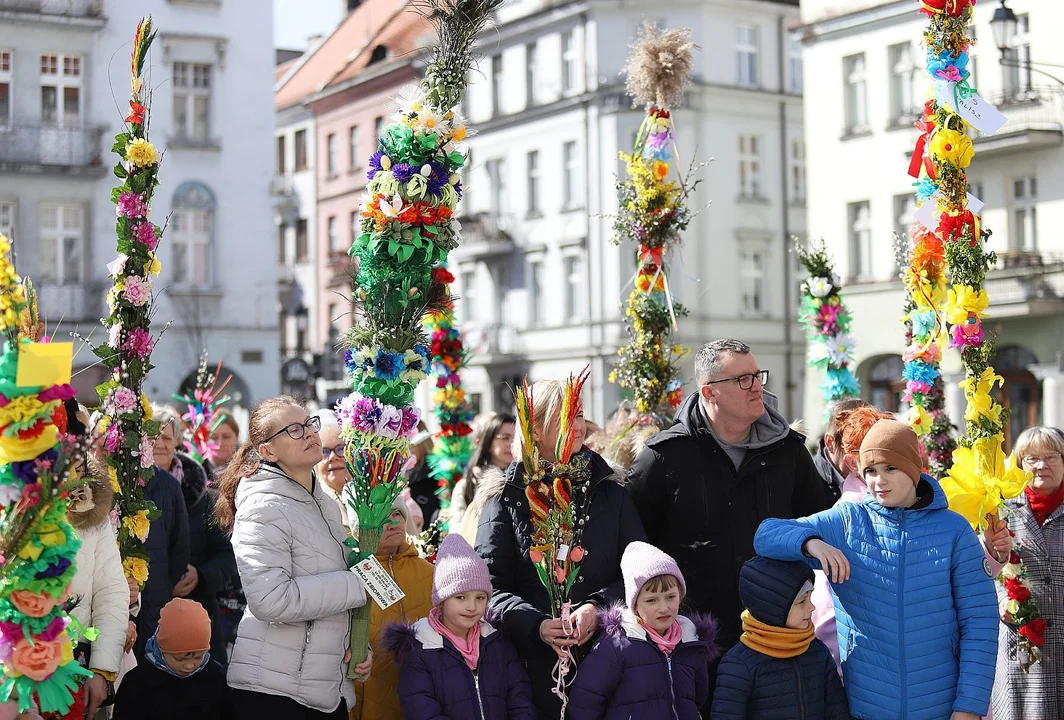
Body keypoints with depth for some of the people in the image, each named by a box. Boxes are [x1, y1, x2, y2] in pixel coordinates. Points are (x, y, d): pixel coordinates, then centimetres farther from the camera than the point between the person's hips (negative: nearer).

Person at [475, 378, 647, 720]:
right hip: (538, 661, -2)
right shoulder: (506, 499, 3)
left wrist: (599, 606, -13)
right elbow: (490, 586, -3)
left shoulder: (610, 491, 9)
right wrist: (536, 625, -19)